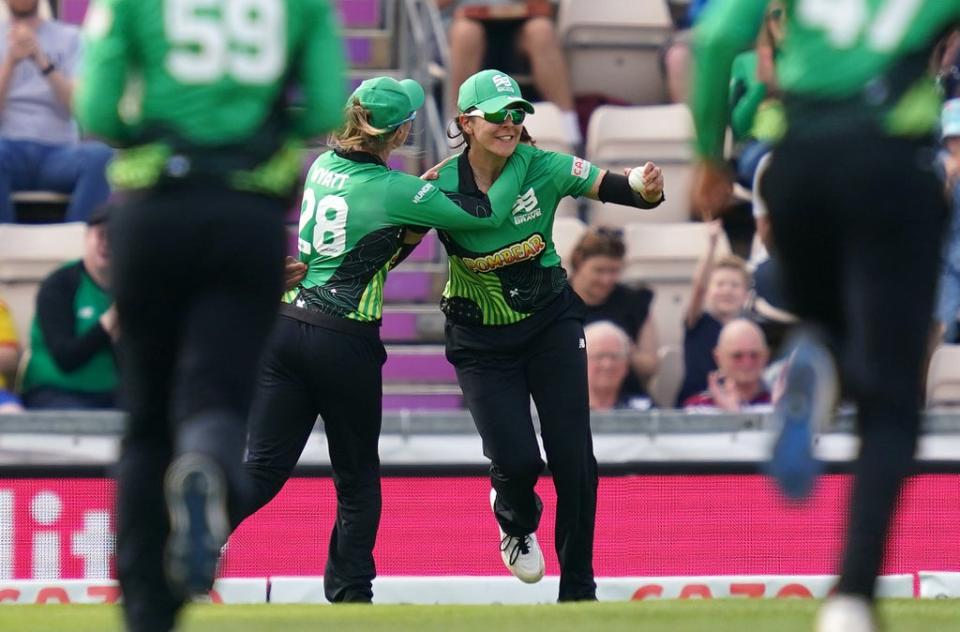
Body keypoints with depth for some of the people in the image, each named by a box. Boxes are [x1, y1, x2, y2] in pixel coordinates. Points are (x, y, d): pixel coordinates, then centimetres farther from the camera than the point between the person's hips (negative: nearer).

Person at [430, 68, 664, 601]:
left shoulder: (542, 168, -16)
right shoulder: (441, 186, -18)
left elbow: (613, 188, -23)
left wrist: (648, 190, -42)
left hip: (551, 324, 1)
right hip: (482, 343, -1)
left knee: (574, 461, -4)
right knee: (516, 461, -11)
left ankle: (578, 591, 12)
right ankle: (516, 521, 28)